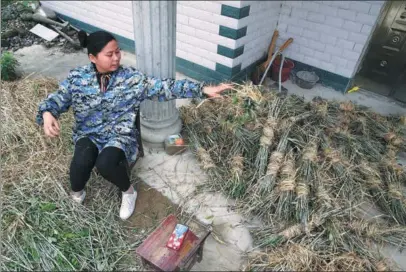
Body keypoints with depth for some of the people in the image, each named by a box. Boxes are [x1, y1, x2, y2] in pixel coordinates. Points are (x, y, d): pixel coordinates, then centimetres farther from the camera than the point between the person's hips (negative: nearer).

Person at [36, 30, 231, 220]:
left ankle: (128, 192, 2)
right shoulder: (77, 78, -3)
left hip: (120, 136, -2)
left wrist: (203, 89, -21)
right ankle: (76, 193, 7)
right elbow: (56, 100, 0)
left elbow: (165, 87, -13)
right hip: (88, 135, 2)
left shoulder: (132, 78, -8)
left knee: (105, 163, -33)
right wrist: (47, 115, -26)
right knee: (82, 161, -30)